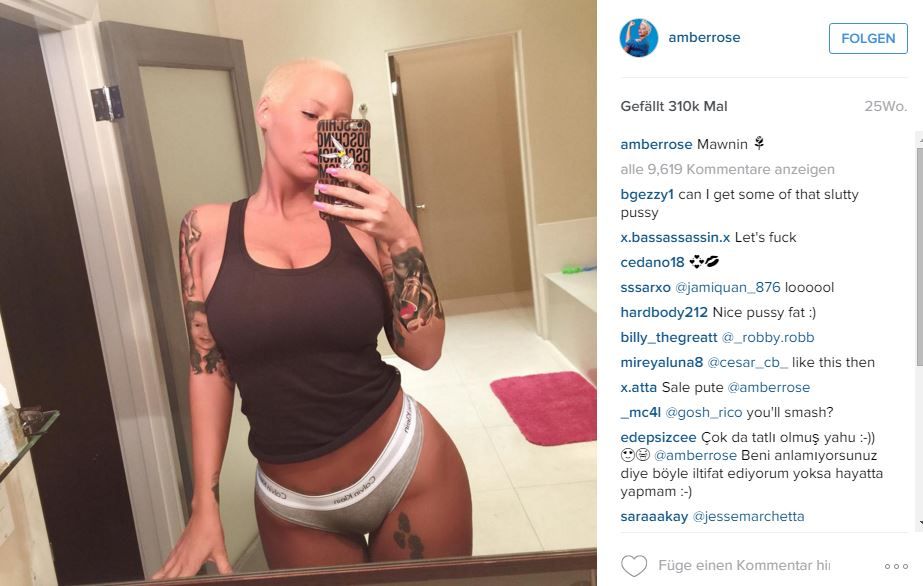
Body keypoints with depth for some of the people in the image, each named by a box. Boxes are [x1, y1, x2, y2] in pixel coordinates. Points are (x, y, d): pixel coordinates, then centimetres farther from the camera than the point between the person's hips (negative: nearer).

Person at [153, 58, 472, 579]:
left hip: (411, 470, 0)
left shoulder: (359, 219, -6)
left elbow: (424, 353, -7)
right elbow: (209, 368, 1)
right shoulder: (207, 231, -3)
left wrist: (402, 240, -18)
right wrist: (206, 505, -1)